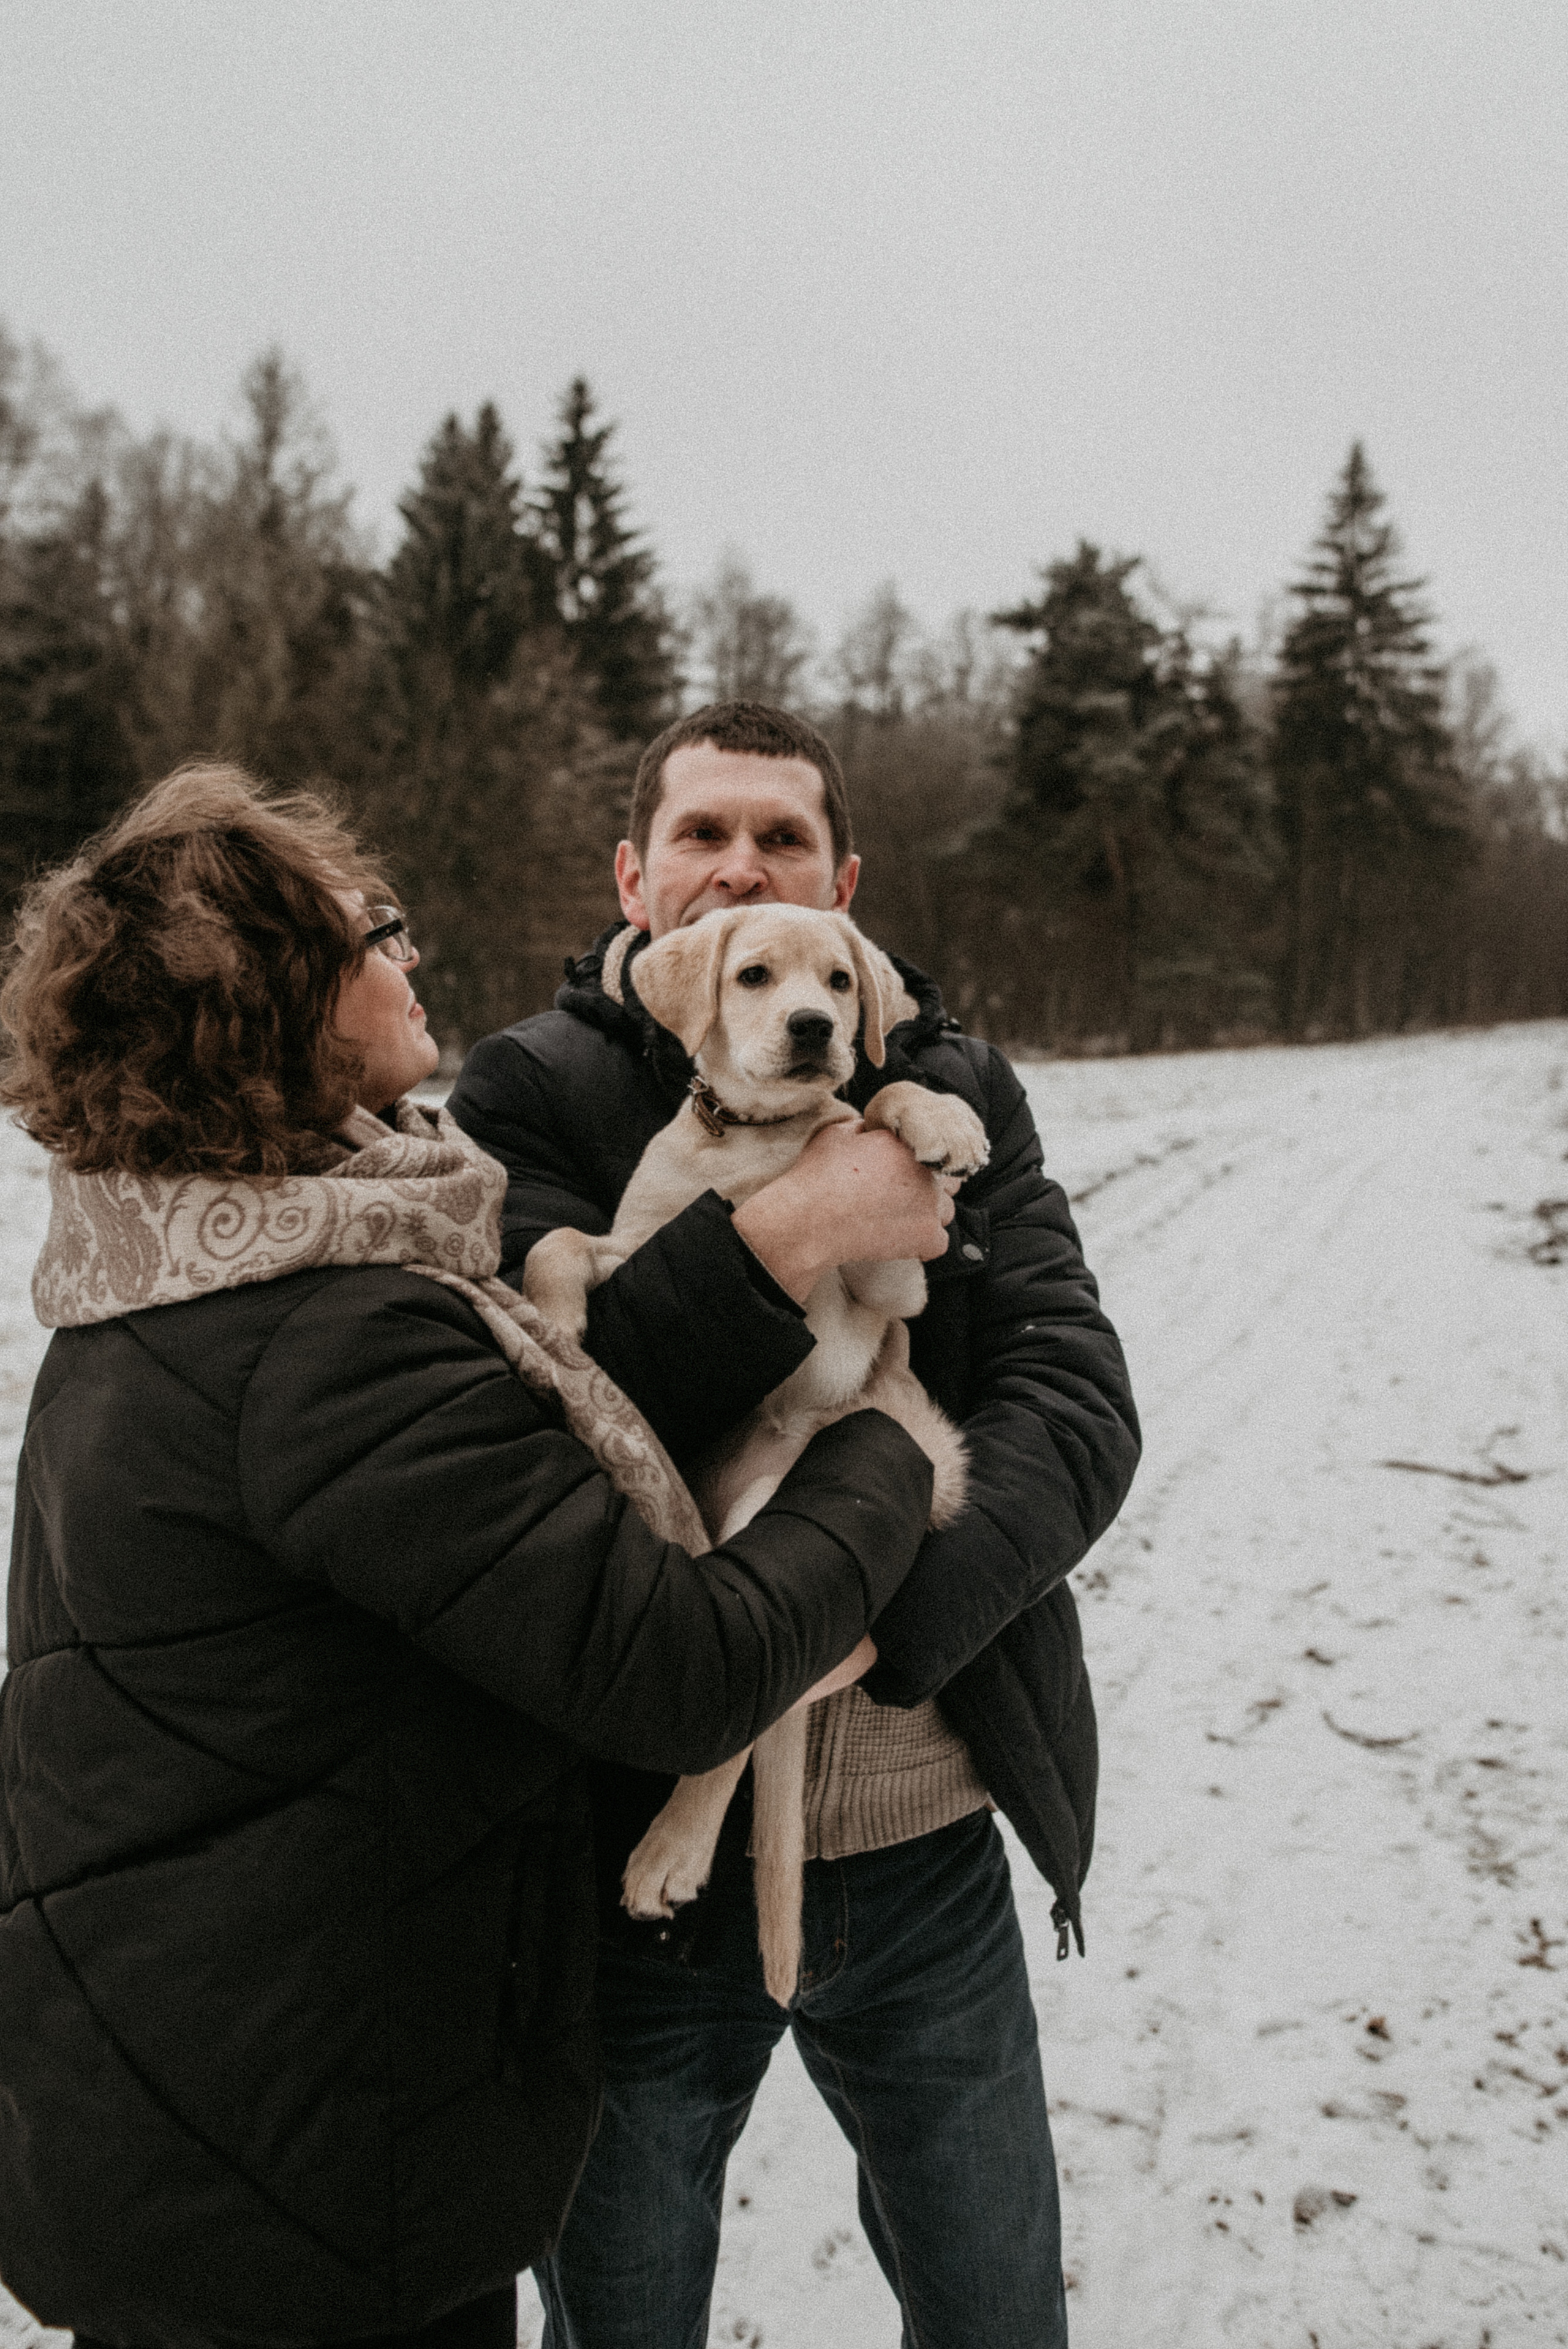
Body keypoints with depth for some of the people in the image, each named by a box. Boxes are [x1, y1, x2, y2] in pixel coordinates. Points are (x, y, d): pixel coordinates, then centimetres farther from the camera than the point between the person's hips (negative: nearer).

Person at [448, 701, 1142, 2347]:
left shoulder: (957, 1095, 2)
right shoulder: (531, 1092, -6)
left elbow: (1077, 1402, -9)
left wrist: (881, 1613, -23)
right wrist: (776, 1233, -30)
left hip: (926, 1852, 2)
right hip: (636, 1855, -2)